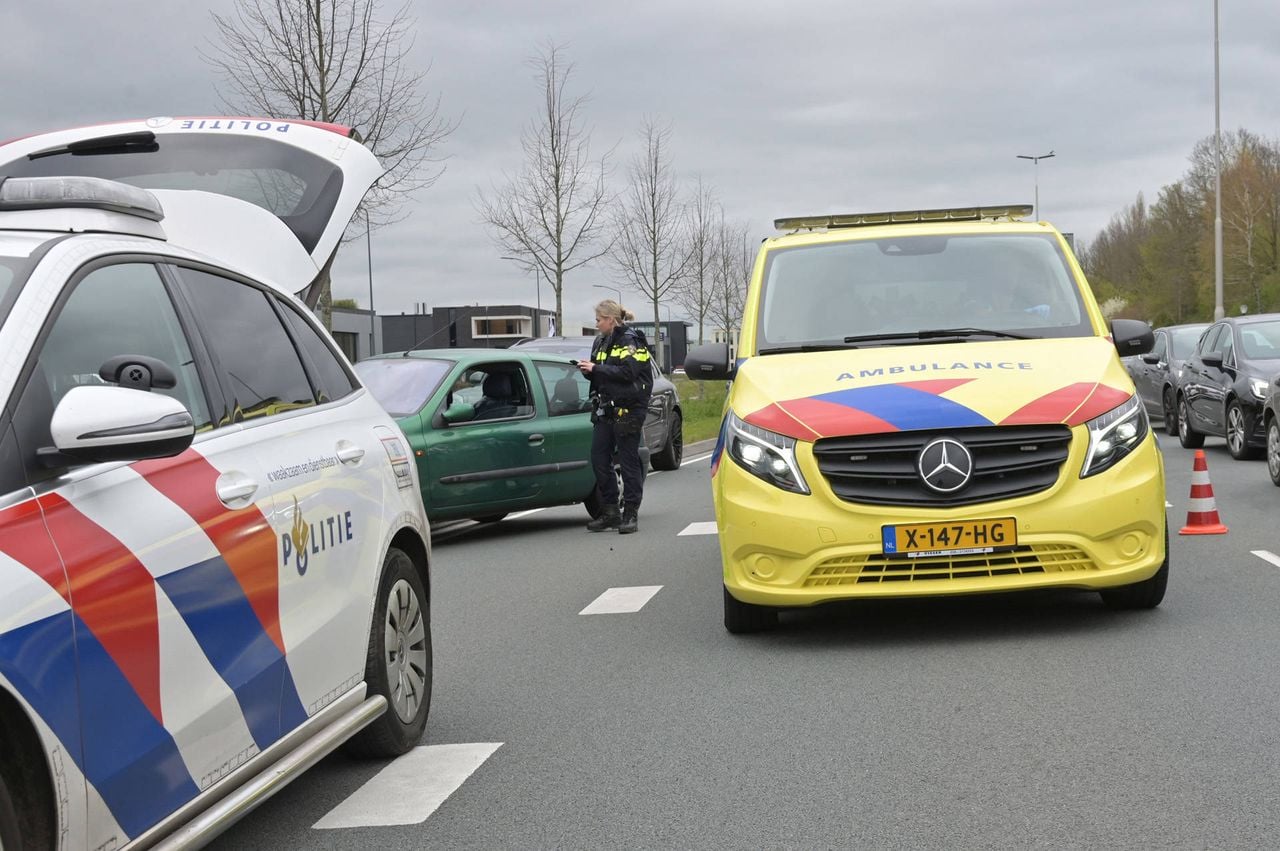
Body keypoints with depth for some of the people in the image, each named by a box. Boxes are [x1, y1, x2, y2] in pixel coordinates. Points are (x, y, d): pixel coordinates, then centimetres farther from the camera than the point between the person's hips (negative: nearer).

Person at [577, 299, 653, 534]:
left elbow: (627, 372, -19)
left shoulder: (630, 341, -7)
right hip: (605, 409, 8)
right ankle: (610, 512, 14)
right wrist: (588, 370, 0)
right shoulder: (601, 342, 17)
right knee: (598, 459, 5)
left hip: (627, 409, -8)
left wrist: (596, 368, -17)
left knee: (628, 460, -4)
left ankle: (631, 514, 1)